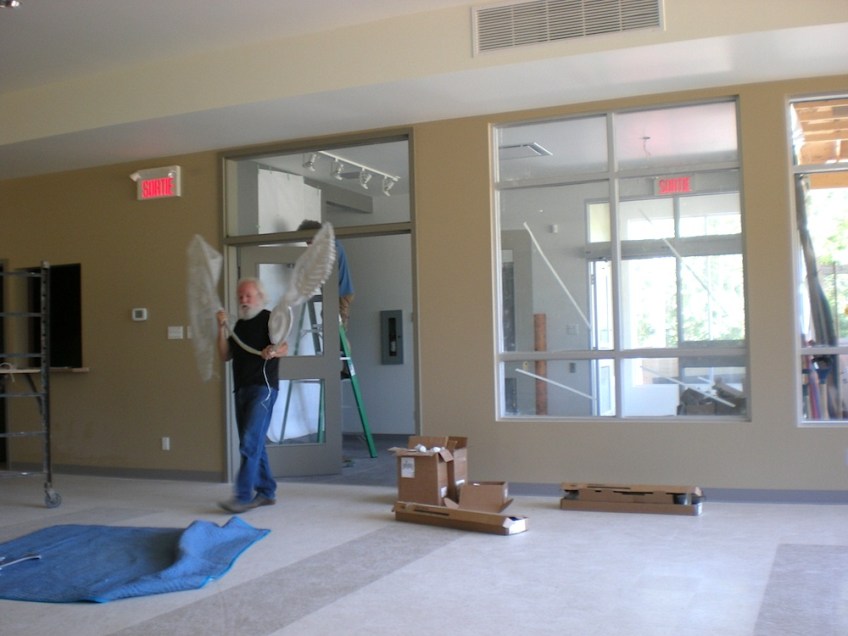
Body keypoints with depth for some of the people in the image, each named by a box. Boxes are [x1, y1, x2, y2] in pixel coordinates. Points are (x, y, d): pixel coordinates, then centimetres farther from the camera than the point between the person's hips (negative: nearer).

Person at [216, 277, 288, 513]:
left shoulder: (269, 319, -4)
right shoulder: (239, 325, 17)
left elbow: (284, 347, -18)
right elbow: (225, 356, 10)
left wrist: (273, 351, -40)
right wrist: (222, 329, -1)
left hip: (263, 387, -8)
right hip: (242, 388, 8)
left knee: (250, 442, -15)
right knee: (253, 444, 10)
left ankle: (243, 496, -15)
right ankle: (266, 492, 18)